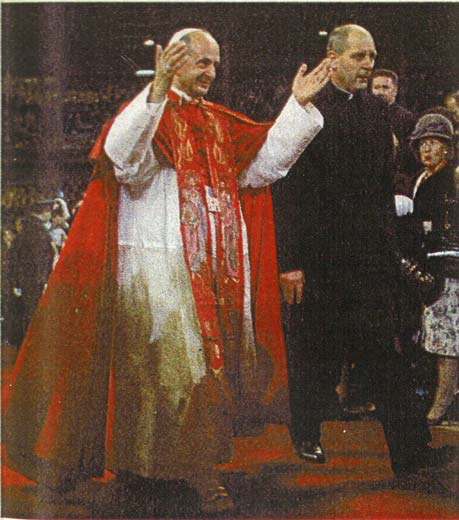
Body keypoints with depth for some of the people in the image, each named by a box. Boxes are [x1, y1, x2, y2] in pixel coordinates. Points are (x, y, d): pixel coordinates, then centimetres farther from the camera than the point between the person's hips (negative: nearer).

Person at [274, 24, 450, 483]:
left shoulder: (377, 109, 11)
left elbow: (385, 182, 16)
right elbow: (289, 189, -9)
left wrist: (389, 245, 12)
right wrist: (291, 260, -13)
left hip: (371, 255, 4)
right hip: (319, 252, -4)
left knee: (382, 350, 0)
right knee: (315, 347, 10)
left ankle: (410, 450, 0)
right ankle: (306, 434, 29)